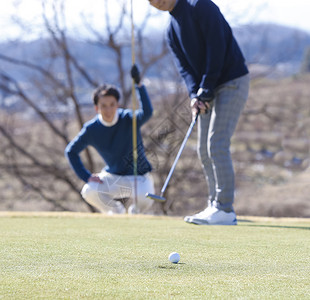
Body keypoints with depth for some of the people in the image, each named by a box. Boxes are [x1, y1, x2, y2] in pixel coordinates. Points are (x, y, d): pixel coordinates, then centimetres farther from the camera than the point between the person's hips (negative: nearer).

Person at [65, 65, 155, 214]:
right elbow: (70, 151, 2)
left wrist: (139, 85, -52)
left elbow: (147, 113, -40)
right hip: (112, 177, 3)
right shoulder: (91, 129, -10)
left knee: (145, 199, -33)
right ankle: (116, 210, 7)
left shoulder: (128, 119, -18)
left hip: (139, 178, -2)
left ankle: (135, 211, 6)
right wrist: (87, 177, -8)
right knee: (88, 191, -25)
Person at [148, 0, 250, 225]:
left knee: (217, 145, -15)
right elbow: (184, 66, 3)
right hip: (208, 90, 9)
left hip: (232, 82, -9)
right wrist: (195, 95, -15)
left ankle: (225, 210, -14)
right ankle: (216, 207, 12)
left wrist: (205, 91, -18)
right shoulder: (172, 31, 11)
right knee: (205, 150, 7)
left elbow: (216, 49, -18)